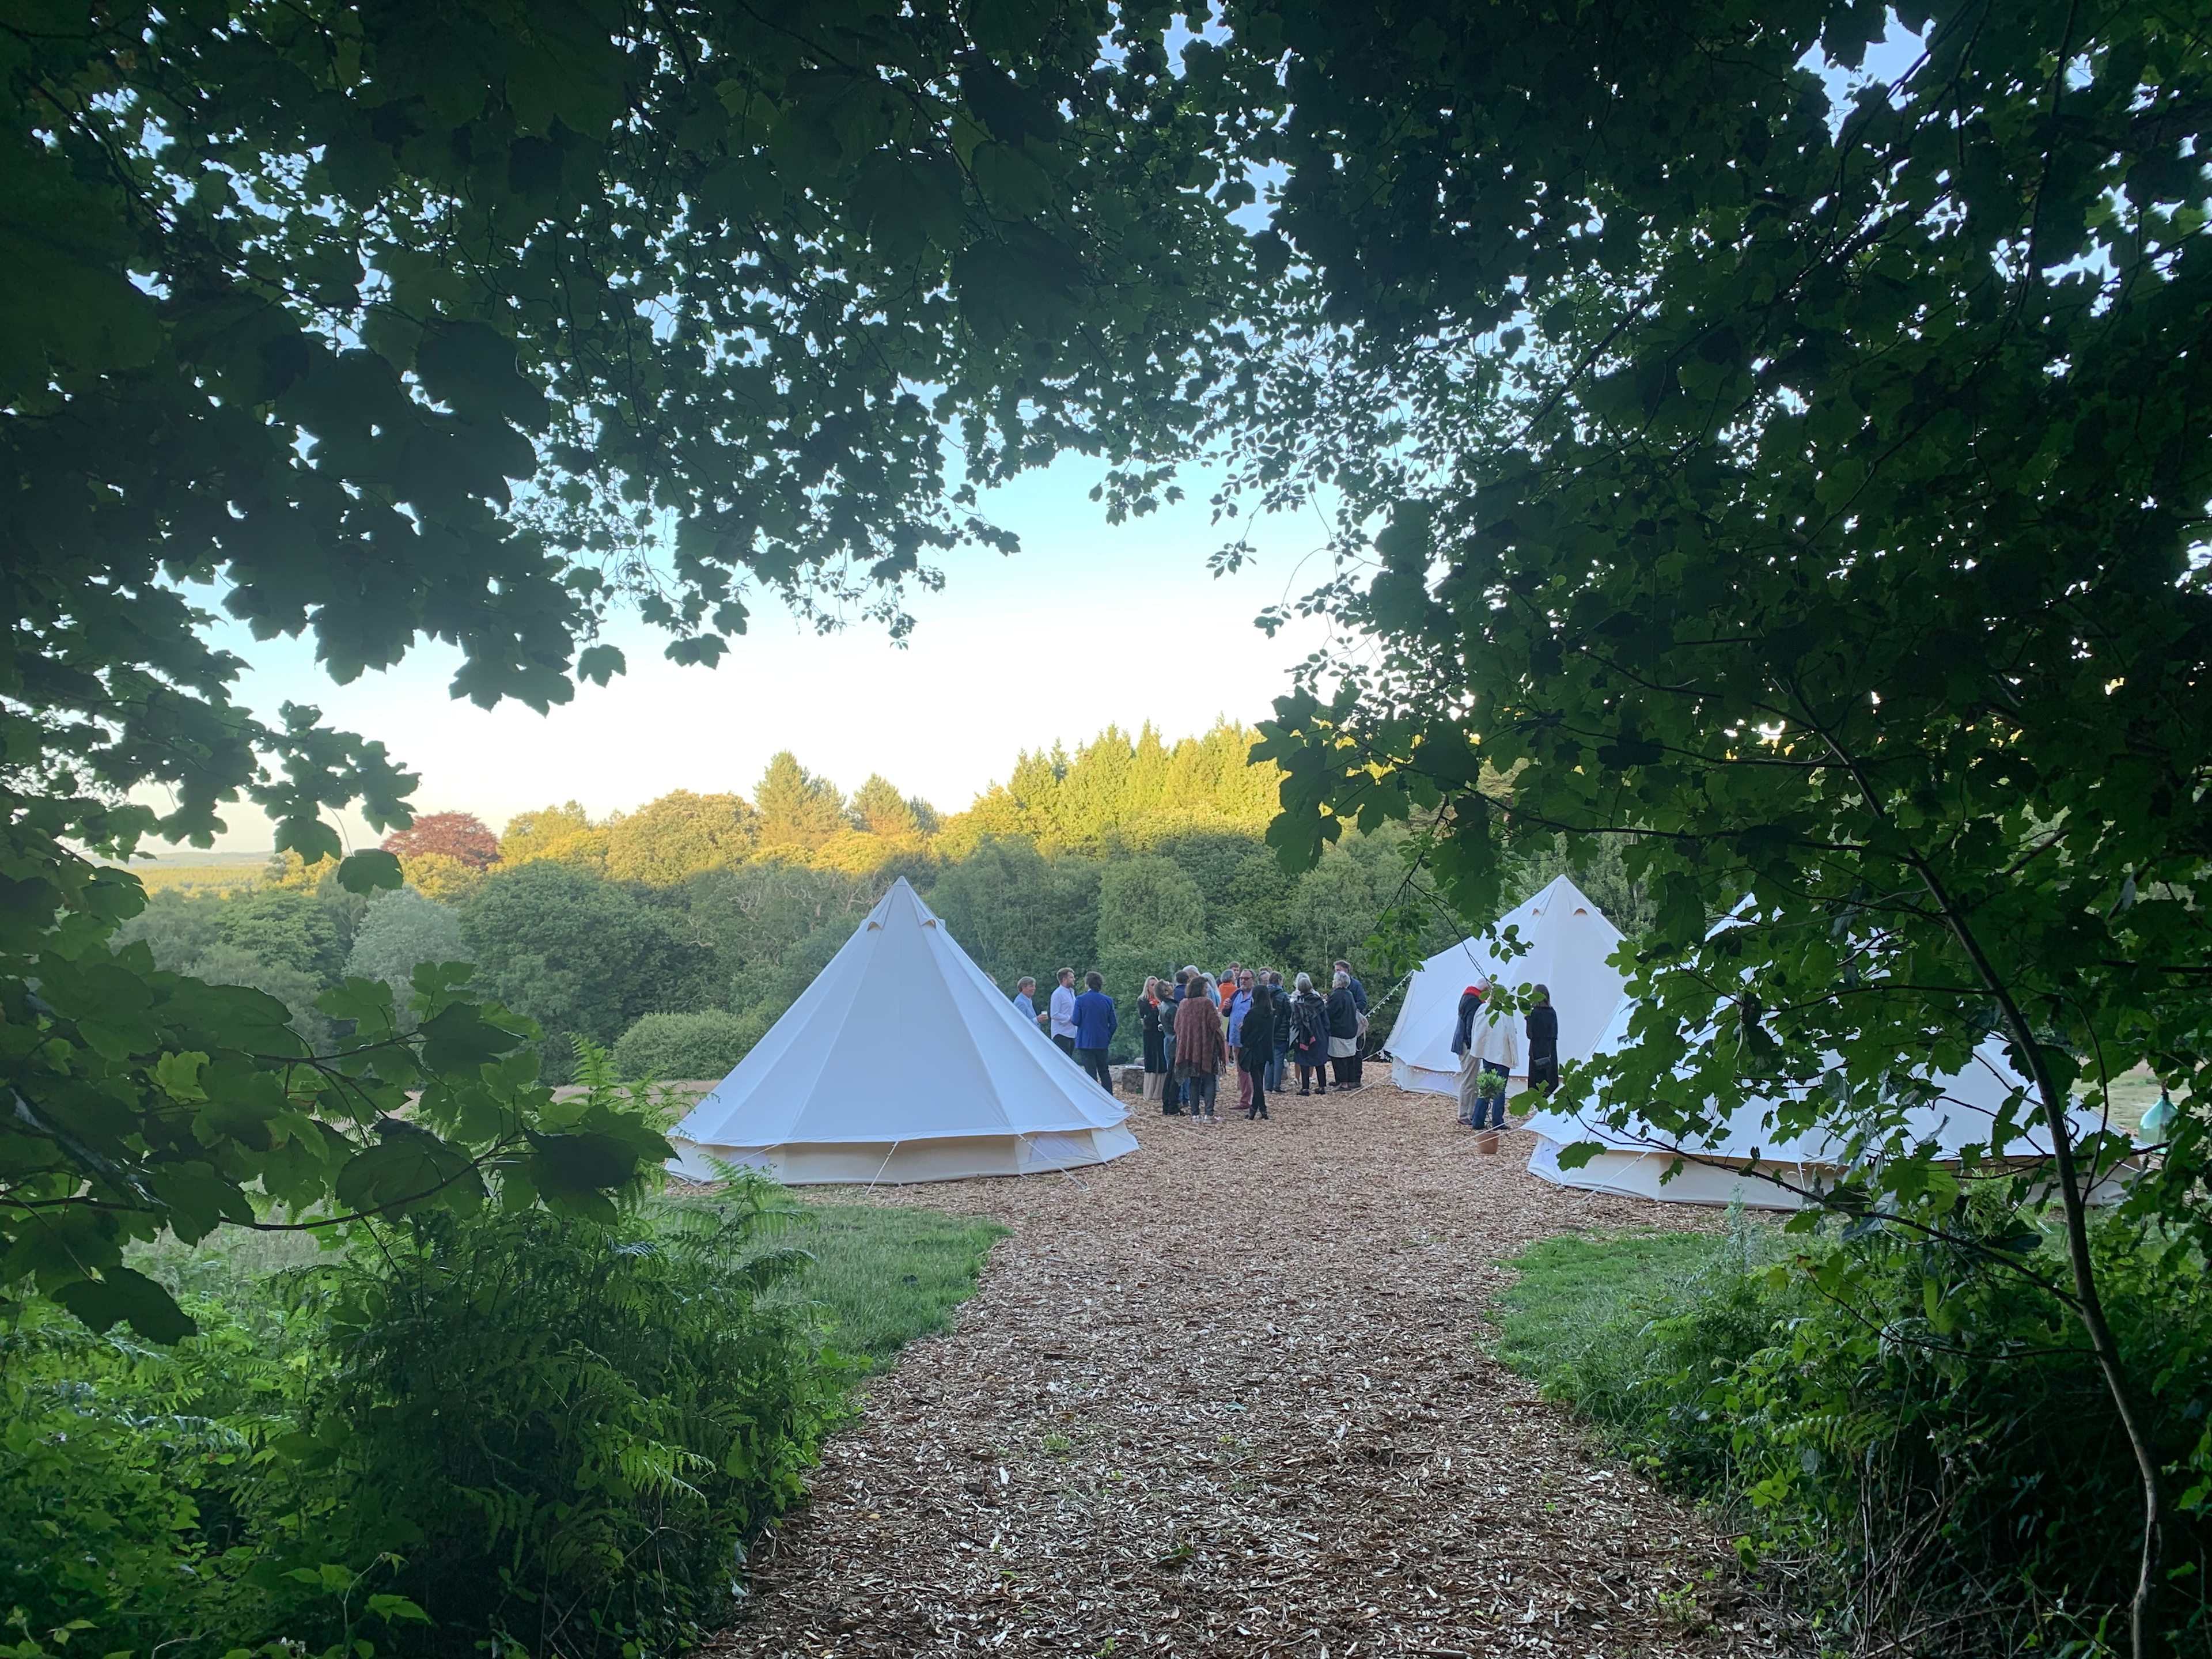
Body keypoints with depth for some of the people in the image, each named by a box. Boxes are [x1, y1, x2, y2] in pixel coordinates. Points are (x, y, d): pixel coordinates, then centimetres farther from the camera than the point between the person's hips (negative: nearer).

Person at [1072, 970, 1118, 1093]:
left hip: (1085, 1042, -3)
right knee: (1104, 1071, 15)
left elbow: (1076, 1021, -11)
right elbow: (1114, 1024, 1)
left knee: (1090, 1071, 1)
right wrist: (1108, 1038, 13)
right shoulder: (1108, 1001, 1)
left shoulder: (1080, 1000, -9)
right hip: (1102, 1042, 3)